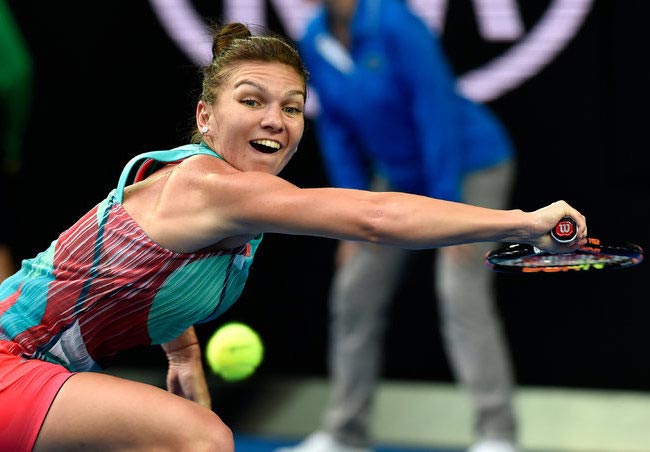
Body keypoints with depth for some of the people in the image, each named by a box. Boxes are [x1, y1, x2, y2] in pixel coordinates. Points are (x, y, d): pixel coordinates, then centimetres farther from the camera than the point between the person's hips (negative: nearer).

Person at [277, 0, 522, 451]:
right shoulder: (314, 41, -5)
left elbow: (437, 114, -27)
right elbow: (336, 131, 2)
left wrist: (449, 211, -27)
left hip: (468, 165, -7)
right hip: (398, 176, 7)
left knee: (460, 293, -18)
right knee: (355, 292, 3)